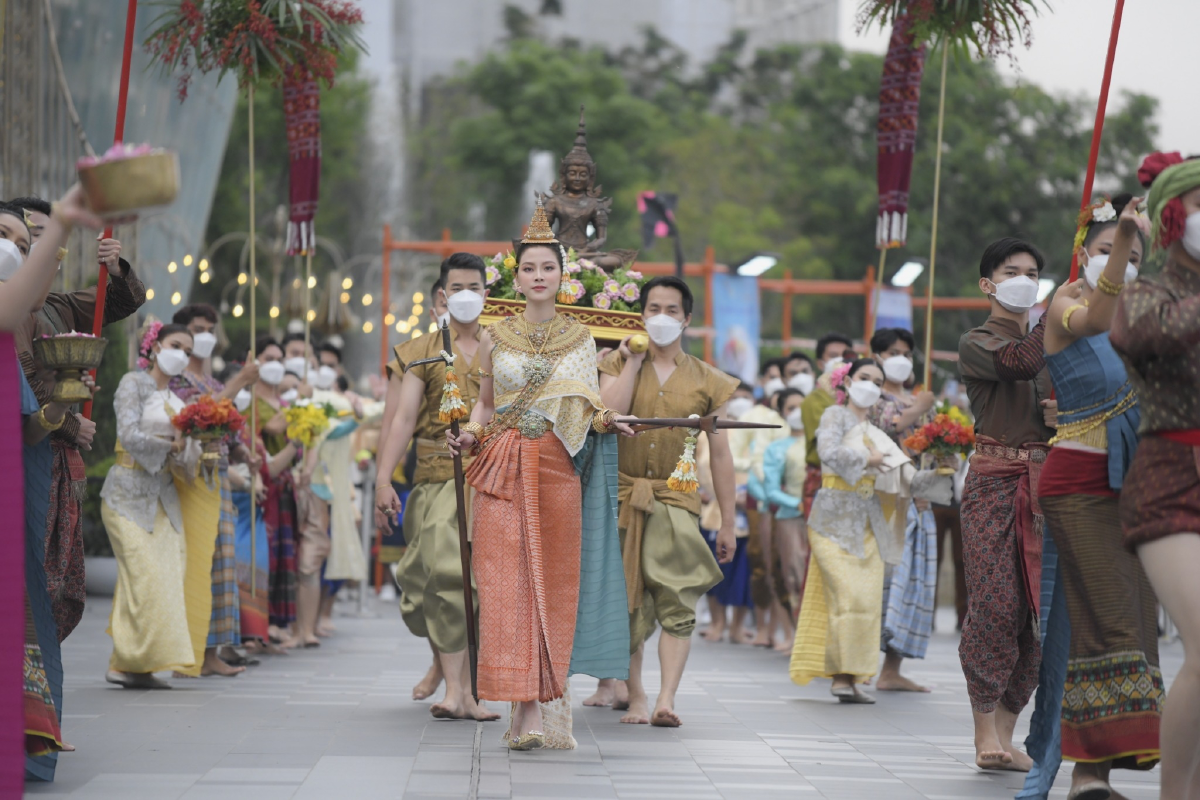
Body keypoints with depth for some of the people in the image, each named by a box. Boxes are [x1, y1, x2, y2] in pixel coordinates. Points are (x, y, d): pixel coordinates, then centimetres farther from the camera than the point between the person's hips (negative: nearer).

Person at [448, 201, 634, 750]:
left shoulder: (579, 339, 9)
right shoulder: (495, 338, 8)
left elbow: (585, 407, 12)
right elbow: (485, 404, 15)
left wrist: (607, 421, -8)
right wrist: (468, 433, -3)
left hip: (557, 470, 1)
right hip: (504, 470, -1)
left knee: (554, 581, -2)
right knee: (508, 582, -8)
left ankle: (547, 699, 3)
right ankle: (527, 710, -9)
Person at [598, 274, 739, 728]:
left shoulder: (705, 381, 8)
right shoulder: (619, 365, 8)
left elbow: (719, 454, 9)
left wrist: (728, 521, 7)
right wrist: (633, 362, -7)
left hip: (676, 502, -1)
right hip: (622, 498, 1)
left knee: (676, 605, -13)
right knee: (627, 603, 3)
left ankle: (667, 699, -18)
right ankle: (636, 698, 12)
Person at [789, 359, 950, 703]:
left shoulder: (877, 435, 19)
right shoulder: (836, 416, 3)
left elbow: (907, 481, 14)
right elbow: (829, 453, -18)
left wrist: (939, 475, -2)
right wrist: (868, 460, -7)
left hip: (868, 526, 6)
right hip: (835, 519, -6)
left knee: (869, 601, -2)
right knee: (851, 596, -15)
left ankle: (850, 677, 2)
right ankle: (842, 675, -11)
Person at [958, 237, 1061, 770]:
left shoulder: (1049, 340, 19)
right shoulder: (976, 343, 2)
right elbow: (1020, 364, -19)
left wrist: (1064, 415, -1)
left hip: (1043, 481, 5)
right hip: (994, 480, -5)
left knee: (1036, 606, 0)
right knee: (995, 602, -13)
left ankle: (1006, 733, 6)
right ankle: (985, 730, -9)